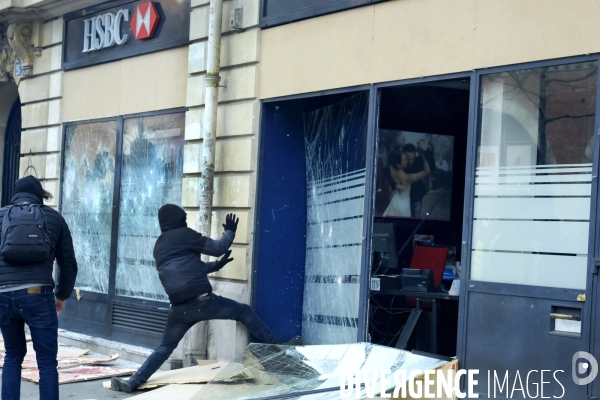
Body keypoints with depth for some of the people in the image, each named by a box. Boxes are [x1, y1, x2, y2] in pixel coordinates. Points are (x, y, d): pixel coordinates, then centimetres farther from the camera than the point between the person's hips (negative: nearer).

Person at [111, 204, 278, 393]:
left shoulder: (159, 247, 22)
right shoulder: (183, 234, 0)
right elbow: (218, 248, 1)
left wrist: (216, 265, 37)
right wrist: (230, 231, 19)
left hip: (179, 308, 5)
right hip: (202, 301, -5)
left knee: (165, 348, 17)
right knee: (244, 311, 12)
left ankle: (133, 382, 2)